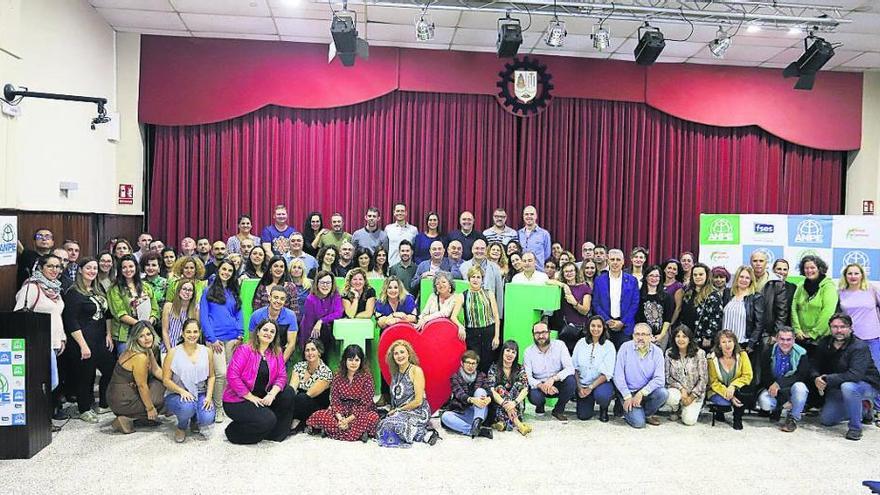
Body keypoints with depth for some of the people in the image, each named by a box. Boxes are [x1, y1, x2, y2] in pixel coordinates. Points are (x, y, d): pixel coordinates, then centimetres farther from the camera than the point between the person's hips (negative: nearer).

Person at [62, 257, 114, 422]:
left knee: (110, 370, 9)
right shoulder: (73, 293, -11)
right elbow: (71, 322, -15)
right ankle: (84, 410, 19)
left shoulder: (98, 291, 12)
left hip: (100, 340, 8)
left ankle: (103, 404, 25)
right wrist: (83, 345, -18)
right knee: (85, 375, 3)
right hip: (84, 341, -8)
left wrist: (108, 335, 12)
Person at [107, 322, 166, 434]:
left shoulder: (147, 350, 3)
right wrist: (150, 409, -12)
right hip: (122, 401, -9)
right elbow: (142, 386, -21)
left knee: (159, 383, 13)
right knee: (159, 401, 2)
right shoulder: (139, 357, -25)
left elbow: (156, 371, 10)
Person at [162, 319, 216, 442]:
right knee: (186, 407, -37)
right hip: (177, 395, -2)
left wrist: (209, 396, -7)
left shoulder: (206, 351, 3)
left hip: (200, 394, 2)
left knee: (208, 418, -26)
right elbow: (166, 380, -4)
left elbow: (211, 377, 9)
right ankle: (181, 427, 1)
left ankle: (194, 420, 15)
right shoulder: (173, 352, -4)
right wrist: (181, 391, -21)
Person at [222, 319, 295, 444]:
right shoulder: (244, 350, -13)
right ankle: (234, 431, 1)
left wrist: (272, 394, -19)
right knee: (267, 419, -25)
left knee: (288, 393, -13)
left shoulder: (277, 353, 4)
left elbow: (282, 376, -1)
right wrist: (251, 397, -19)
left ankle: (276, 433, 2)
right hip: (237, 401, -6)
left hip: (262, 398, 6)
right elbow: (232, 376, -20)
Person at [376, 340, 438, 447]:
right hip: (400, 413, 8)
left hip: (418, 412, -8)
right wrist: (393, 411, -3)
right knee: (380, 425, -17)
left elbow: (418, 401, -13)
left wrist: (398, 410, -7)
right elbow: (395, 398, 15)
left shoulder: (416, 371, -8)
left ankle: (425, 435, -17)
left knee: (388, 426, -27)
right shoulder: (395, 373, 12)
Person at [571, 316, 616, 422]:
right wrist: (579, 387, -8)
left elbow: (607, 373, -12)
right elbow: (574, 366, 1)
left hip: (601, 382, -2)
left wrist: (591, 387, -20)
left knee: (601, 395, -35)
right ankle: (590, 401, 28)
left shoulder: (609, 346, -8)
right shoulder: (581, 342, 0)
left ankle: (604, 409, 2)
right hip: (583, 383, 2)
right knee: (583, 416, -6)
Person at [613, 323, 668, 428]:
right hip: (629, 391, -3)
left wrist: (641, 393, -21)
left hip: (647, 391, 3)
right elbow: (618, 375, -9)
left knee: (663, 393, -27)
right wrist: (627, 397, -14)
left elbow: (659, 379, -11)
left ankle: (647, 414, 1)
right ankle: (628, 410, 14)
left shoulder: (657, 352, -3)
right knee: (638, 423, -20)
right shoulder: (625, 347, -7)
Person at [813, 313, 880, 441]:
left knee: (848, 386, -40)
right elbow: (814, 365, -3)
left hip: (867, 386, -6)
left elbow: (855, 375, -36)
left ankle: (855, 428, -20)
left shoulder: (860, 347, -24)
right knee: (826, 420, 4)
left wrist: (827, 379, -34)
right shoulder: (824, 343, -6)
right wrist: (816, 378, -25)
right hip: (838, 388, 6)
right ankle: (861, 409, 29)